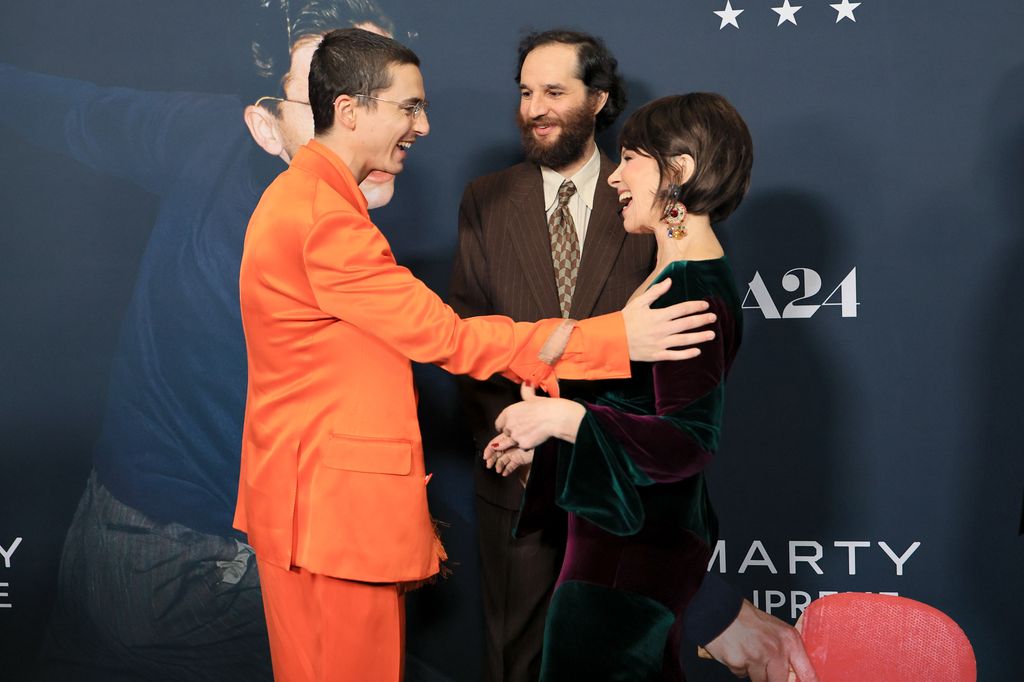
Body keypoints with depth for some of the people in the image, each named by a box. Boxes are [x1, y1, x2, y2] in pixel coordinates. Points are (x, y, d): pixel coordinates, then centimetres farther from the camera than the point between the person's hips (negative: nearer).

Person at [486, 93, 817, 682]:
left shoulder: (693, 291, -20)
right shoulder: (684, 276, 13)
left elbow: (689, 441, -27)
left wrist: (562, 417, -25)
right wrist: (542, 445, 17)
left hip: (635, 548, -10)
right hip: (644, 538, 10)